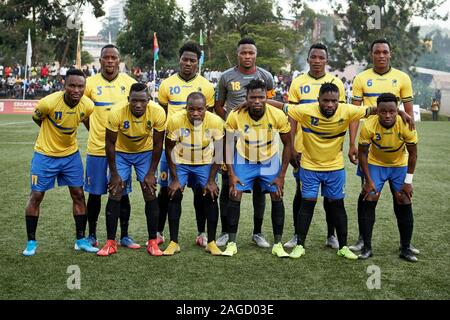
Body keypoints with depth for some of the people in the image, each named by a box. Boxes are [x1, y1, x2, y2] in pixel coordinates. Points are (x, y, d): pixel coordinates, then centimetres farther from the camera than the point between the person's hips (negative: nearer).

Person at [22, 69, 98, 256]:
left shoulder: (88, 106, -16)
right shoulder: (48, 103, -27)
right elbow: (36, 118, -4)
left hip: (71, 154, 3)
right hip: (45, 154, -3)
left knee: (78, 195, 4)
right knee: (36, 196, 0)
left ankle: (81, 240, 16)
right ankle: (31, 242, 13)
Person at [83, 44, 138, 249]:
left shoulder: (129, 83, 1)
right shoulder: (90, 83, -1)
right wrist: (95, 130, 3)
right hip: (97, 147, 0)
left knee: (122, 192, 6)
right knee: (95, 193, 6)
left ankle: (124, 236, 16)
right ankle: (92, 234, 20)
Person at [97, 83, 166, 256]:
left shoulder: (157, 113, -27)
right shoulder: (116, 113, -30)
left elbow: (157, 144, -13)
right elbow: (110, 143, -16)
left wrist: (151, 173, -11)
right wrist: (114, 174, -13)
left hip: (146, 153, 1)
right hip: (121, 153, 0)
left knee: (151, 195, -5)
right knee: (115, 195, -5)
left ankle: (152, 242, 6)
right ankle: (111, 242, 5)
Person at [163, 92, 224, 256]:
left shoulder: (215, 122, -23)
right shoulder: (175, 121, -25)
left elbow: (219, 152, -11)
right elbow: (169, 149, -12)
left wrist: (211, 180, -12)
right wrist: (174, 179, -12)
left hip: (205, 163, 0)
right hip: (180, 162, 0)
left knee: (211, 196, -10)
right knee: (174, 195, -11)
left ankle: (211, 242, 2)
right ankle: (173, 242, 0)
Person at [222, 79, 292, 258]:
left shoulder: (278, 115, -24)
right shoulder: (235, 116, -25)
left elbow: (287, 144, -10)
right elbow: (228, 144, -11)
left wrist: (281, 176, -11)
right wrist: (231, 174, -15)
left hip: (270, 160, 1)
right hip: (243, 159, 0)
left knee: (277, 197, -5)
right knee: (234, 196, -9)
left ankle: (278, 245, 8)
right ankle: (231, 243, 4)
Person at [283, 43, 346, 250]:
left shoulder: (336, 83, 4)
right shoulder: (298, 83, 4)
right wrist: (290, 146, -4)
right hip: (303, 147, 0)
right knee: (301, 190, 5)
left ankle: (331, 235, 17)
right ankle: (297, 235, 15)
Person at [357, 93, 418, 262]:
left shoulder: (406, 126, -27)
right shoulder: (369, 126, -28)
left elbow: (412, 154, -13)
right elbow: (362, 154, -15)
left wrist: (408, 181, -12)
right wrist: (369, 181, -15)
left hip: (400, 166, 0)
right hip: (375, 164, 0)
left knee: (404, 205, -4)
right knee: (368, 202, -9)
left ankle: (405, 249, 10)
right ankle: (367, 247, 2)